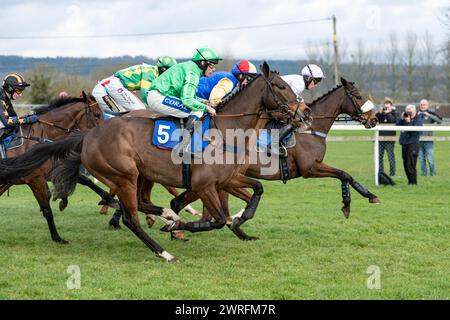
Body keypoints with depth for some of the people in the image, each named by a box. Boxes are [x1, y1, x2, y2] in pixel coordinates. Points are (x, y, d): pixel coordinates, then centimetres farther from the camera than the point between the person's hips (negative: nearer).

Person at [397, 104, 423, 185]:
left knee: (410, 165, -11)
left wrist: (408, 122, -17)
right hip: (404, 144, 7)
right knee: (405, 164, 10)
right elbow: (397, 126, 9)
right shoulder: (405, 119, 16)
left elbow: (414, 130, -17)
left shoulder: (418, 120, -4)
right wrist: (402, 119, -2)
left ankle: (413, 181, -6)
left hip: (413, 144, -7)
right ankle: (410, 180, 19)